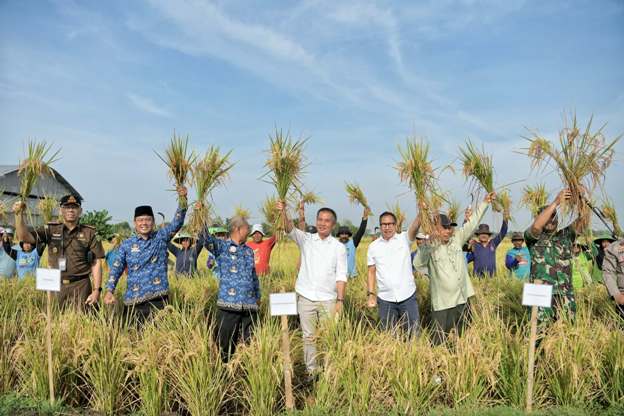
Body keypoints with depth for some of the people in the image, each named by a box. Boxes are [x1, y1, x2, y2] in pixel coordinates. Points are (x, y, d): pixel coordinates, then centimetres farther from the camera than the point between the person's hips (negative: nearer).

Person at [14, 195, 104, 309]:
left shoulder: (89, 233, 2)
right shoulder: (50, 230, 7)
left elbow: (96, 263, 0)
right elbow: (25, 237, -5)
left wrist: (96, 290, -7)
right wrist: (19, 215, -19)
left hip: (80, 286, -2)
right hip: (55, 286, 2)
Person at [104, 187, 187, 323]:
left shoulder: (161, 237, 4)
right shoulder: (127, 245, 7)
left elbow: (177, 222, -8)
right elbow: (116, 269, 6)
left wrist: (182, 198, -22)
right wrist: (109, 291, -7)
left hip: (159, 299, -1)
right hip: (134, 301, 1)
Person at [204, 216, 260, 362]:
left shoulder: (249, 250, 17)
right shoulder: (222, 246, 2)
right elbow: (206, 238, -17)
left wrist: (258, 296, 25)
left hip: (250, 305, 5)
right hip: (229, 304, -5)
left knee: (248, 343, 9)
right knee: (225, 344, 1)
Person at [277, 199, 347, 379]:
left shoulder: (339, 247, 2)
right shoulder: (306, 239, 3)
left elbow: (341, 276, 0)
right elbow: (290, 229, -16)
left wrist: (340, 300, -7)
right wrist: (283, 212, -35)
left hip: (328, 299, -1)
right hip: (306, 297, 1)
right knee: (308, 337, 8)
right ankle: (311, 370, 19)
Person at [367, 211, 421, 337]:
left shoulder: (404, 239, -1)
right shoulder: (373, 246, 5)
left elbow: (414, 228, -21)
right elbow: (371, 272, 8)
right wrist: (371, 294, 1)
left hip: (408, 297, -1)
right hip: (385, 299, 2)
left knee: (413, 334, 5)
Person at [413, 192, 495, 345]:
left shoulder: (457, 238, 2)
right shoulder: (429, 247, -14)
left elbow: (472, 223, 5)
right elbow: (418, 264, -30)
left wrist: (485, 202, 0)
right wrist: (429, 243, -41)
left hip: (462, 299, 5)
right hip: (443, 303, -5)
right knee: (439, 341, 1)